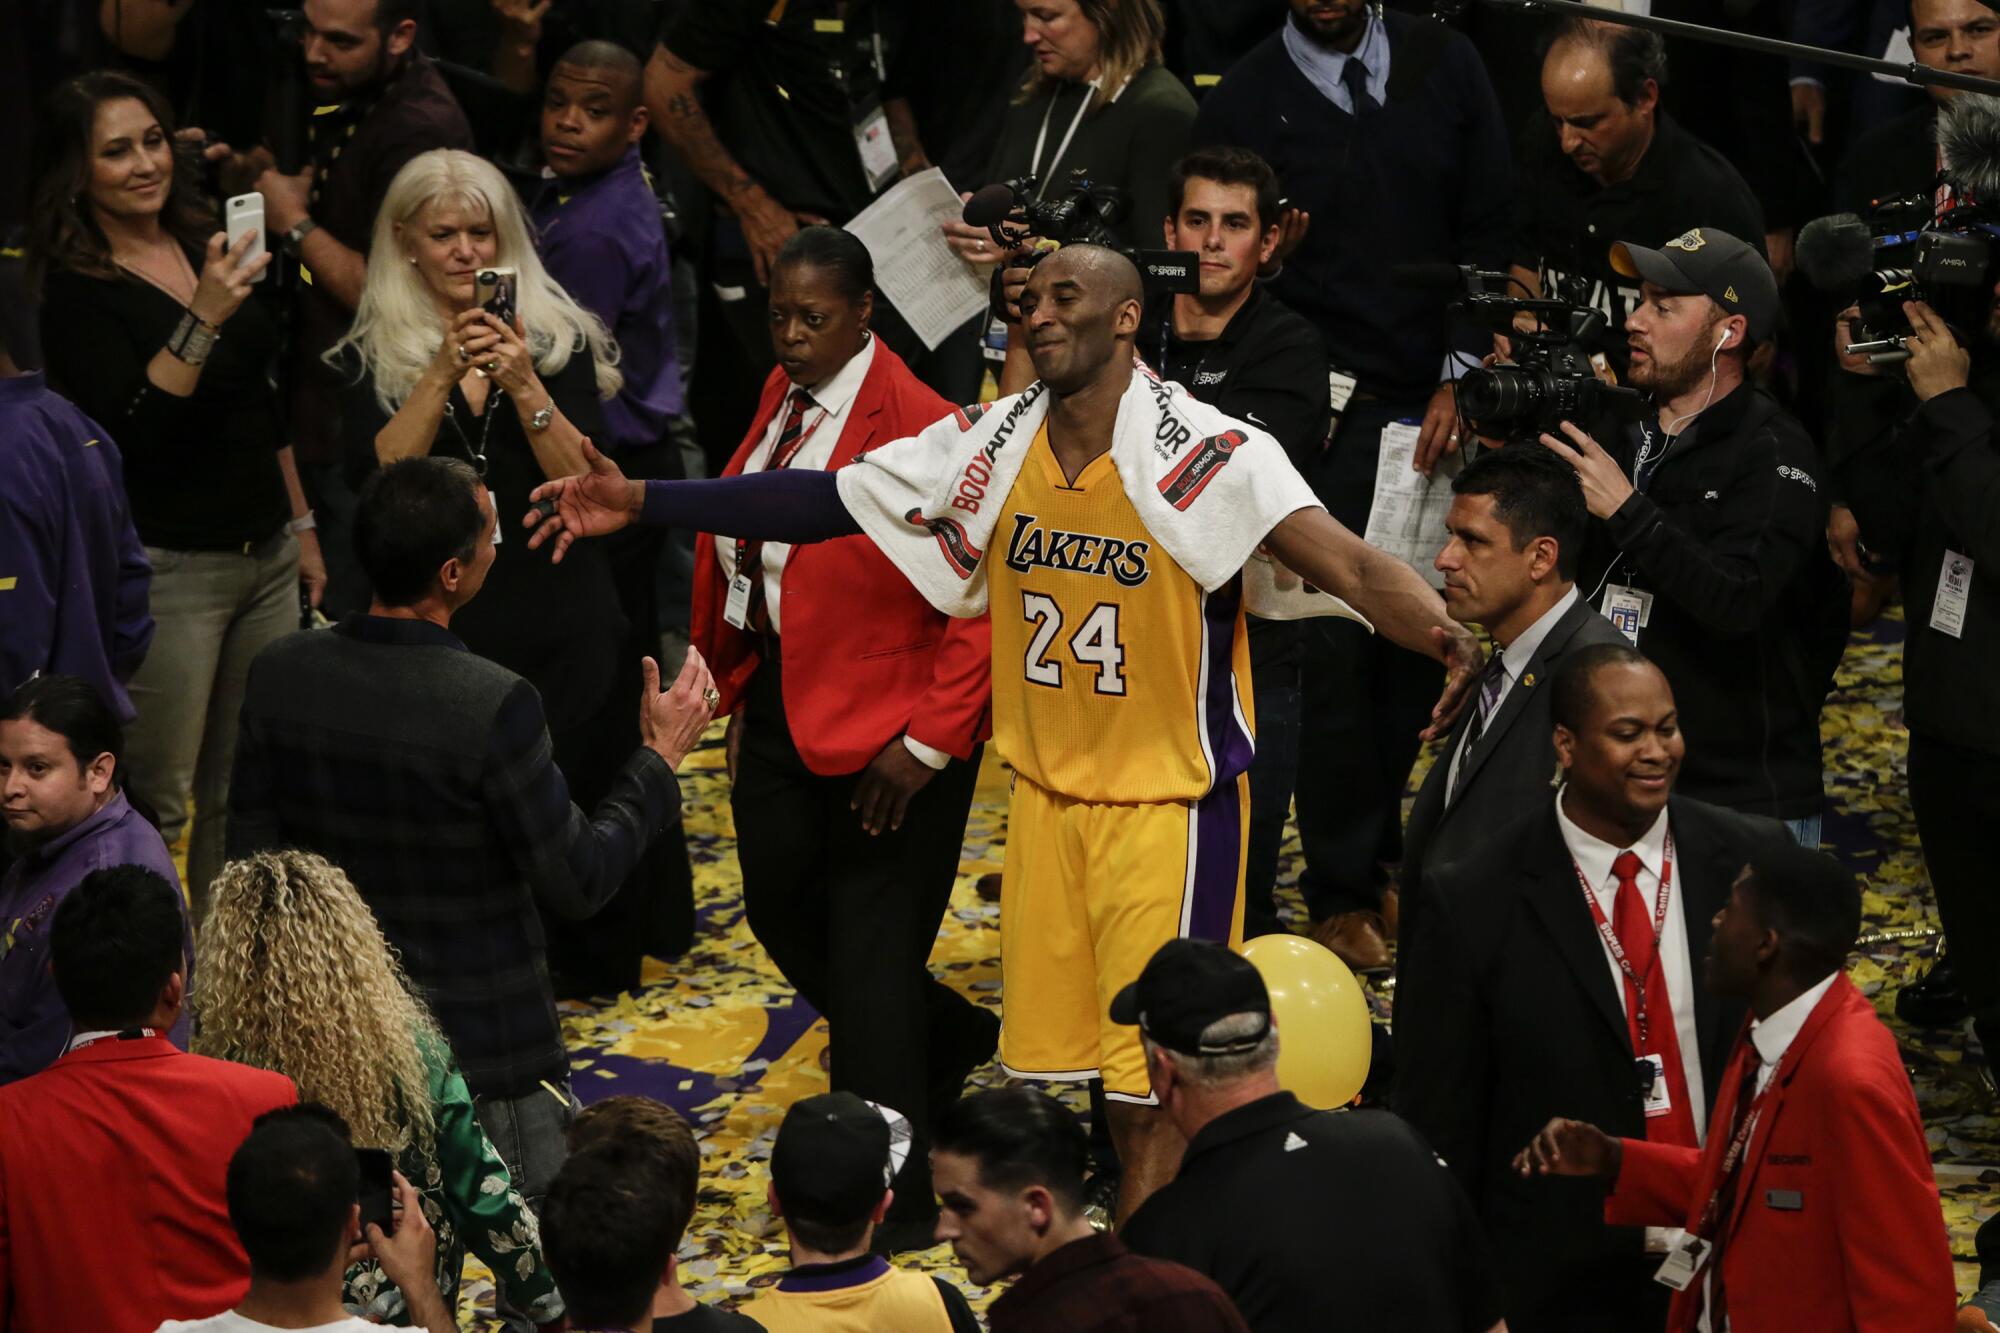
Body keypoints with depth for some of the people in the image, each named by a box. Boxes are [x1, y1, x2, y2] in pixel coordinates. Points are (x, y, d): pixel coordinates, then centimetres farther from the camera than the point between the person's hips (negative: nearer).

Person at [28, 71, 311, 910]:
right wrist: (203, 318, -31)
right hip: (165, 566, -6)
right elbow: (134, 428, -21)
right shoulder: (77, 289, -10)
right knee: (159, 803, -4)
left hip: (265, 553, 6)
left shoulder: (206, 245, 9)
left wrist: (302, 525, 20)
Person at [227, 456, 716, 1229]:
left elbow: (250, 859, 1)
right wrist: (659, 760, -2)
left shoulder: (279, 676, -8)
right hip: (488, 1051, -5)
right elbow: (578, 883, -14)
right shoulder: (494, 707, -24)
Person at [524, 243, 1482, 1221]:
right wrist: (641, 503, 1)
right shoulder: (993, 444, 0)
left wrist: (1443, 635, -48)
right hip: (1045, 789, 6)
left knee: (1149, 1086, -5)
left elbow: (1350, 564, -27)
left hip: (1170, 799, -6)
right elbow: (824, 500, 5)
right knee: (1057, 1060, 12)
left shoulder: (1206, 457, -17)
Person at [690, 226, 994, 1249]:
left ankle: (895, 1202, 13)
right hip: (780, 706, 8)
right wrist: (738, 691, 12)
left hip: (887, 739, -8)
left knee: (870, 958, 0)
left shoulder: (918, 427, -20)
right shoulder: (782, 395, 5)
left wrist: (927, 743, -20)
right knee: (782, 915, 20)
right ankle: (951, 1040, 46)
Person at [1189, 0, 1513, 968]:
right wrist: (1264, 263, -23)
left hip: (1439, 407, 3)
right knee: (1335, 650, -3)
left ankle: (1379, 851, 19)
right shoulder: (1242, 104, -3)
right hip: (1327, 414, -3)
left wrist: (1461, 378, -2)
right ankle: (1340, 888, 7)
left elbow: (1489, 232, 5)